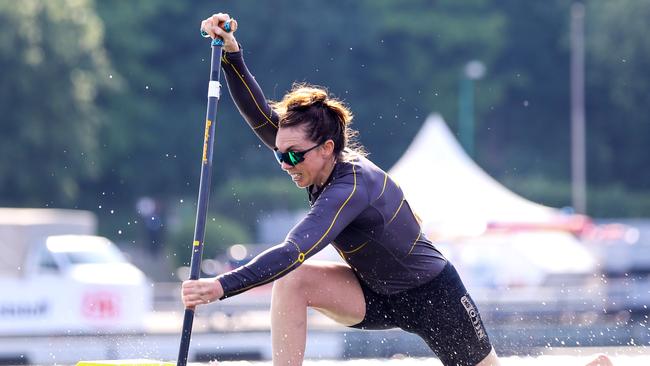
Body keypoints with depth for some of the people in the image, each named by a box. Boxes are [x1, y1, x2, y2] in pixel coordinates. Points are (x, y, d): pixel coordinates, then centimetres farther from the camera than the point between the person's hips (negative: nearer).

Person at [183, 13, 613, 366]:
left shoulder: (350, 187, -35)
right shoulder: (320, 162, -12)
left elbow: (295, 251, -45)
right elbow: (262, 116, -15)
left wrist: (223, 286, -51)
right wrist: (232, 55, -26)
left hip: (433, 296, -7)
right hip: (377, 296, 7)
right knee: (291, 280, -18)